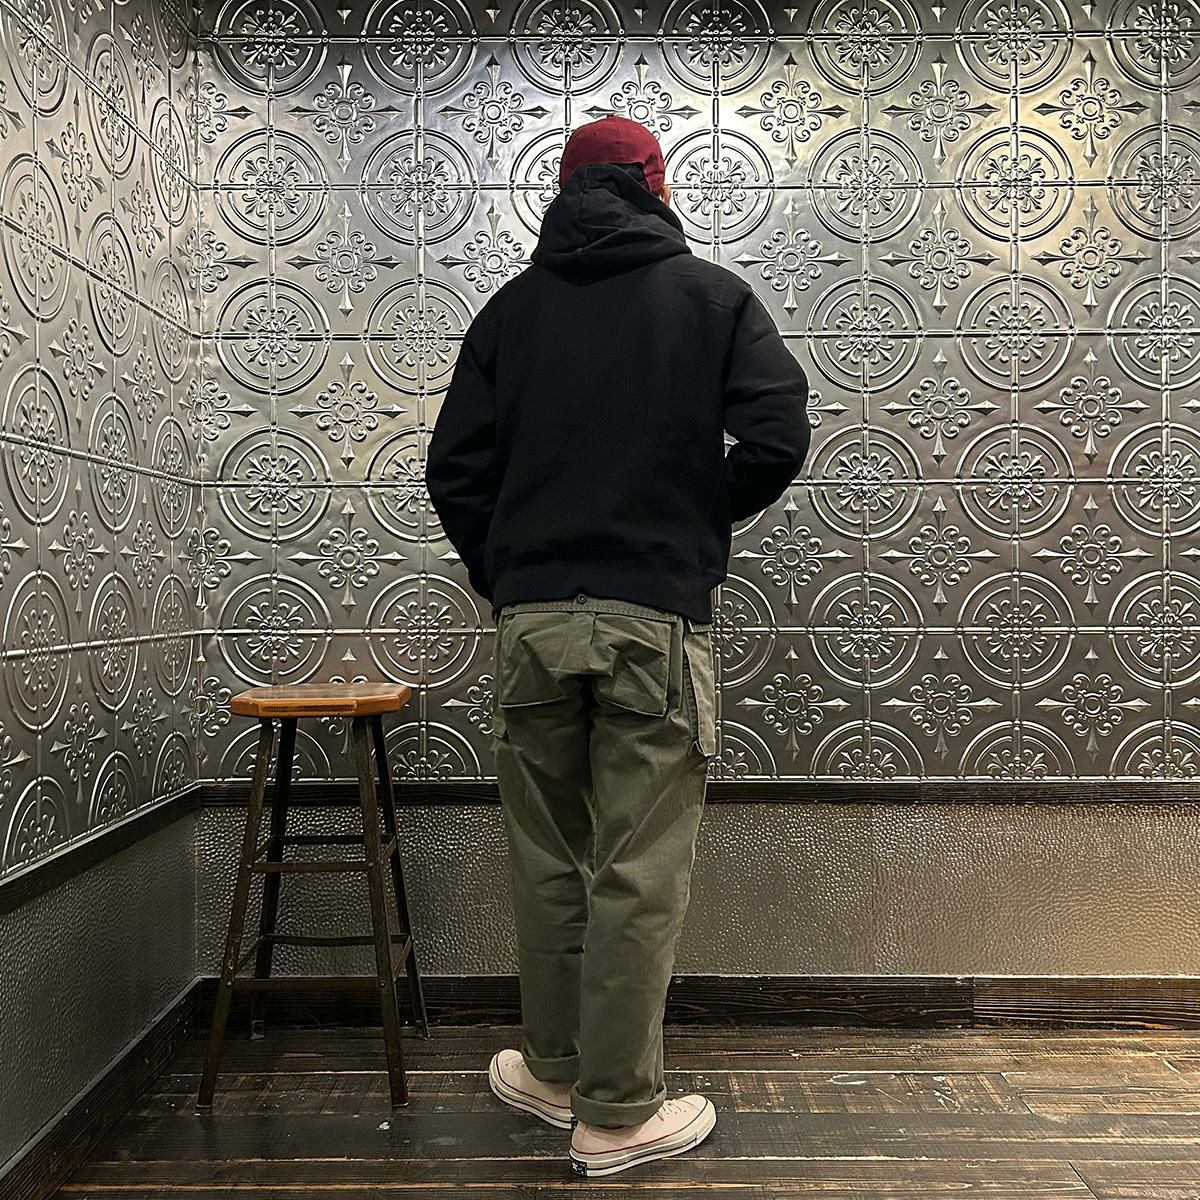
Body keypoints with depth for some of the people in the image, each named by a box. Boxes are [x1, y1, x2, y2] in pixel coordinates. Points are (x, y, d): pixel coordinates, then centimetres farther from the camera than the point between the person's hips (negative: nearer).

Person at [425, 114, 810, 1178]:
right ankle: (617, 1114, 17)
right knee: (640, 874, 5)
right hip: (656, 620, -2)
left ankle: (555, 1070, 31)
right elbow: (779, 436, -5)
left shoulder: (511, 307, 11)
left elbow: (454, 469, 6)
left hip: (532, 620, 3)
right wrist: (700, 524, 11)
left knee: (549, 861, 15)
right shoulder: (711, 293, 6)